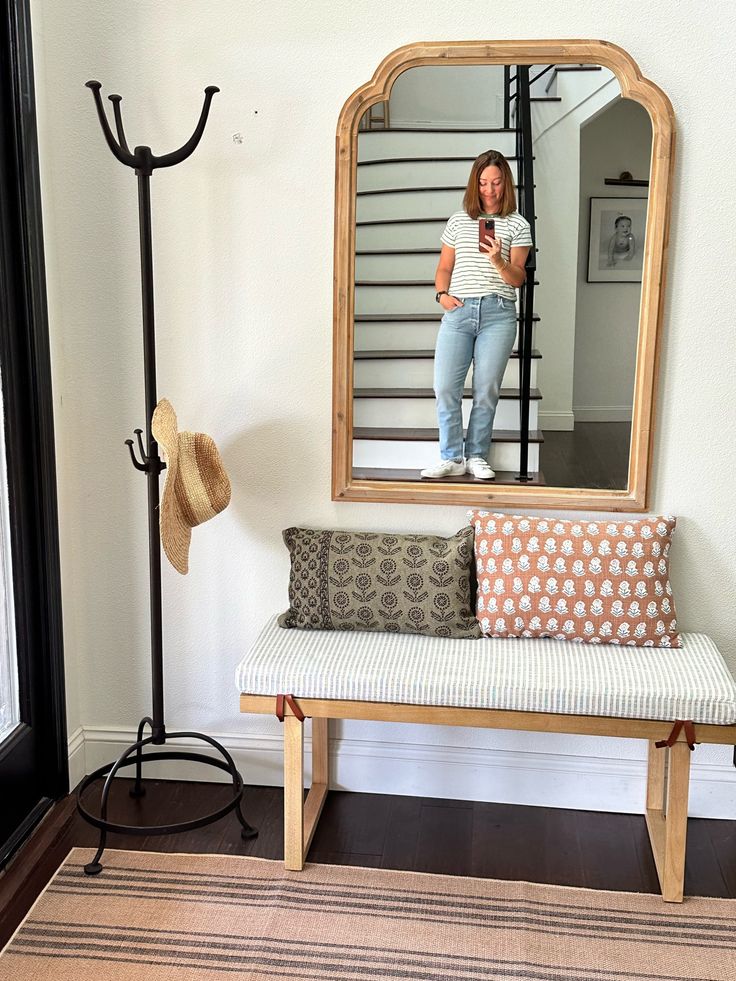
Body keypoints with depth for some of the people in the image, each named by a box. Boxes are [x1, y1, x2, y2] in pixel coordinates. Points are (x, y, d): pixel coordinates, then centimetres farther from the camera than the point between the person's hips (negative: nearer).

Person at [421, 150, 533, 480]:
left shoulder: (518, 224, 8)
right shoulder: (458, 220, 15)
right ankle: (452, 458, 3)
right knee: (445, 388, -7)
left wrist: (498, 260, -17)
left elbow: (518, 278, 2)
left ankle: (477, 456, 11)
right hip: (458, 311, 2)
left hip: (498, 313, -1)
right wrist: (442, 294, -2)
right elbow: (444, 267, 18)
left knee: (486, 391, -1)